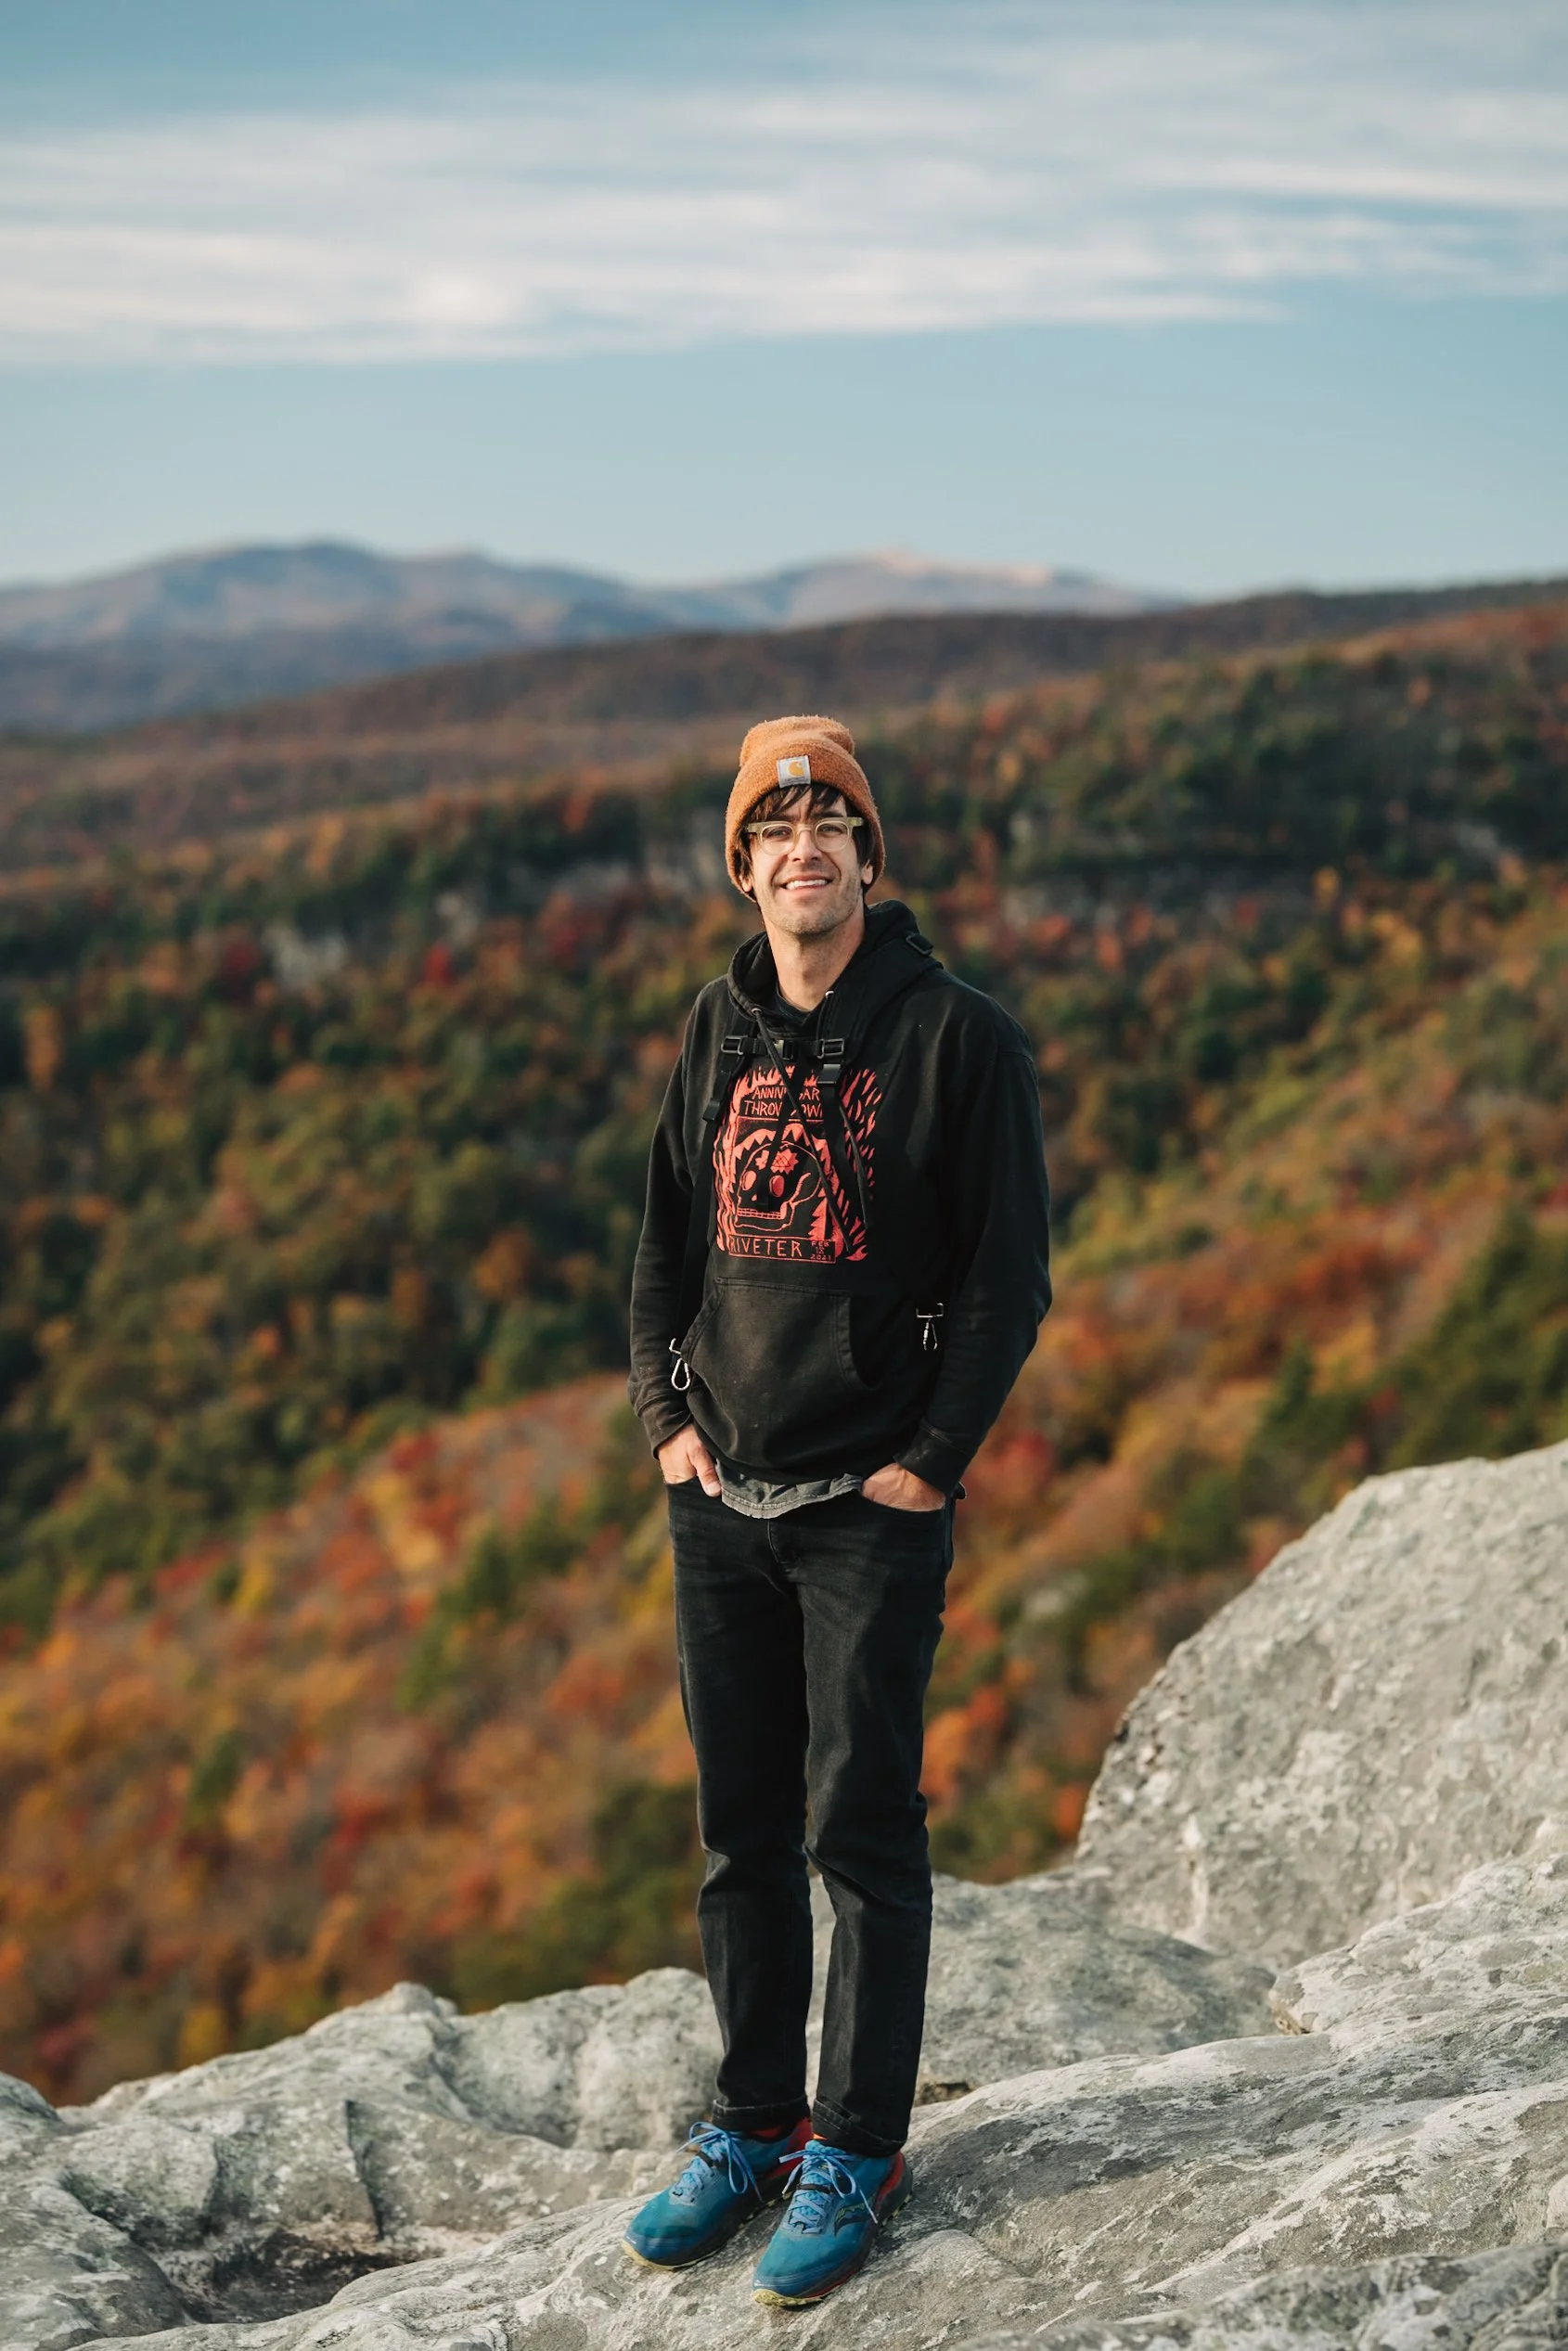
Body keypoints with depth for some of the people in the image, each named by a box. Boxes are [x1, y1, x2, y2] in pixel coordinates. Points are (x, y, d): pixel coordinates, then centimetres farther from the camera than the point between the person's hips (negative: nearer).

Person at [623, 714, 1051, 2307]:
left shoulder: (958, 1037, -6)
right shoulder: (718, 1032, 9)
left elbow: (1008, 1274, -6)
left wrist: (931, 1458, -10)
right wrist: (666, 1417, 4)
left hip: (872, 1507, -5)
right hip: (718, 1502, 5)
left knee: (862, 1833, 2)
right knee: (741, 1835, 12)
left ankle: (858, 2152, 16)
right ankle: (754, 2124, 27)